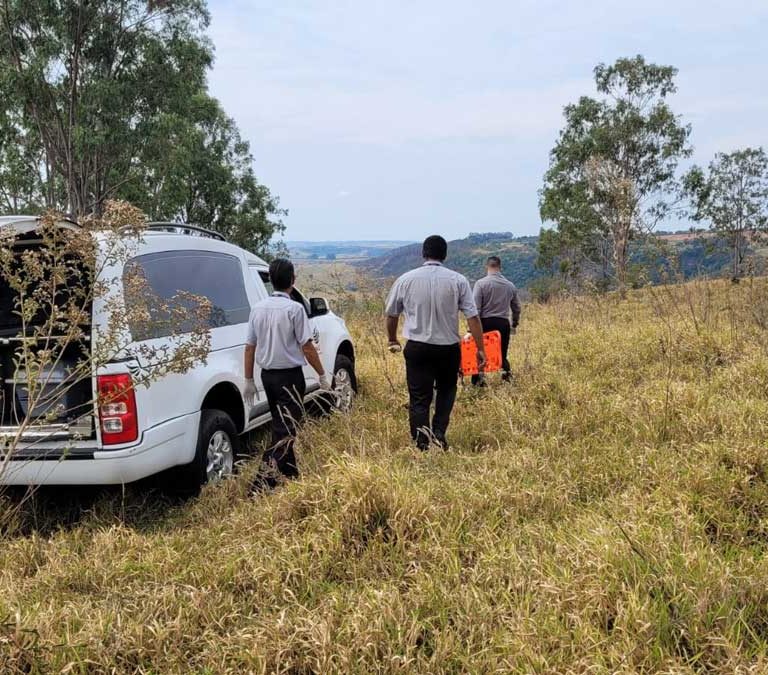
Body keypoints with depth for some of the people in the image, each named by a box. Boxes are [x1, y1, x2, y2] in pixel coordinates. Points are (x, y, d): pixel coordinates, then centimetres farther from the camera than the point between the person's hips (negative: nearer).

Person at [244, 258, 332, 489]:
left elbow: (250, 347, 6)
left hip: (267, 375, 6)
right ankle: (262, 484, -11)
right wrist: (322, 375, -2)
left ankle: (289, 475, 31)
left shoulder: (258, 308, 2)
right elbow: (307, 347, -13)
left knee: (281, 426, 19)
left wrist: (249, 380, 14)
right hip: (290, 376, -6)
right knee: (286, 430, -3)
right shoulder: (294, 309, -15)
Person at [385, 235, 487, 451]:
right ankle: (439, 433, 8)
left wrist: (392, 340, 25)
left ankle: (422, 445, 1)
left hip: (417, 348, 0)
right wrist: (480, 349, -3)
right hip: (448, 347, 0)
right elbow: (473, 317, -9)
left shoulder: (406, 280, -1)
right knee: (446, 391, 22)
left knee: (419, 399, 6)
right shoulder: (458, 281, -5)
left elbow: (391, 314, 9)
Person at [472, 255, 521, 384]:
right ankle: (507, 374, -2)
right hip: (503, 324, 3)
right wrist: (514, 324, 30)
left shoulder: (481, 283, -6)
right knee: (502, 355, 14)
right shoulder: (510, 285, 7)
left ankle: (477, 382, 5)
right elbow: (517, 308, 16)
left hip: (486, 323, -3)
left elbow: (476, 309, -11)